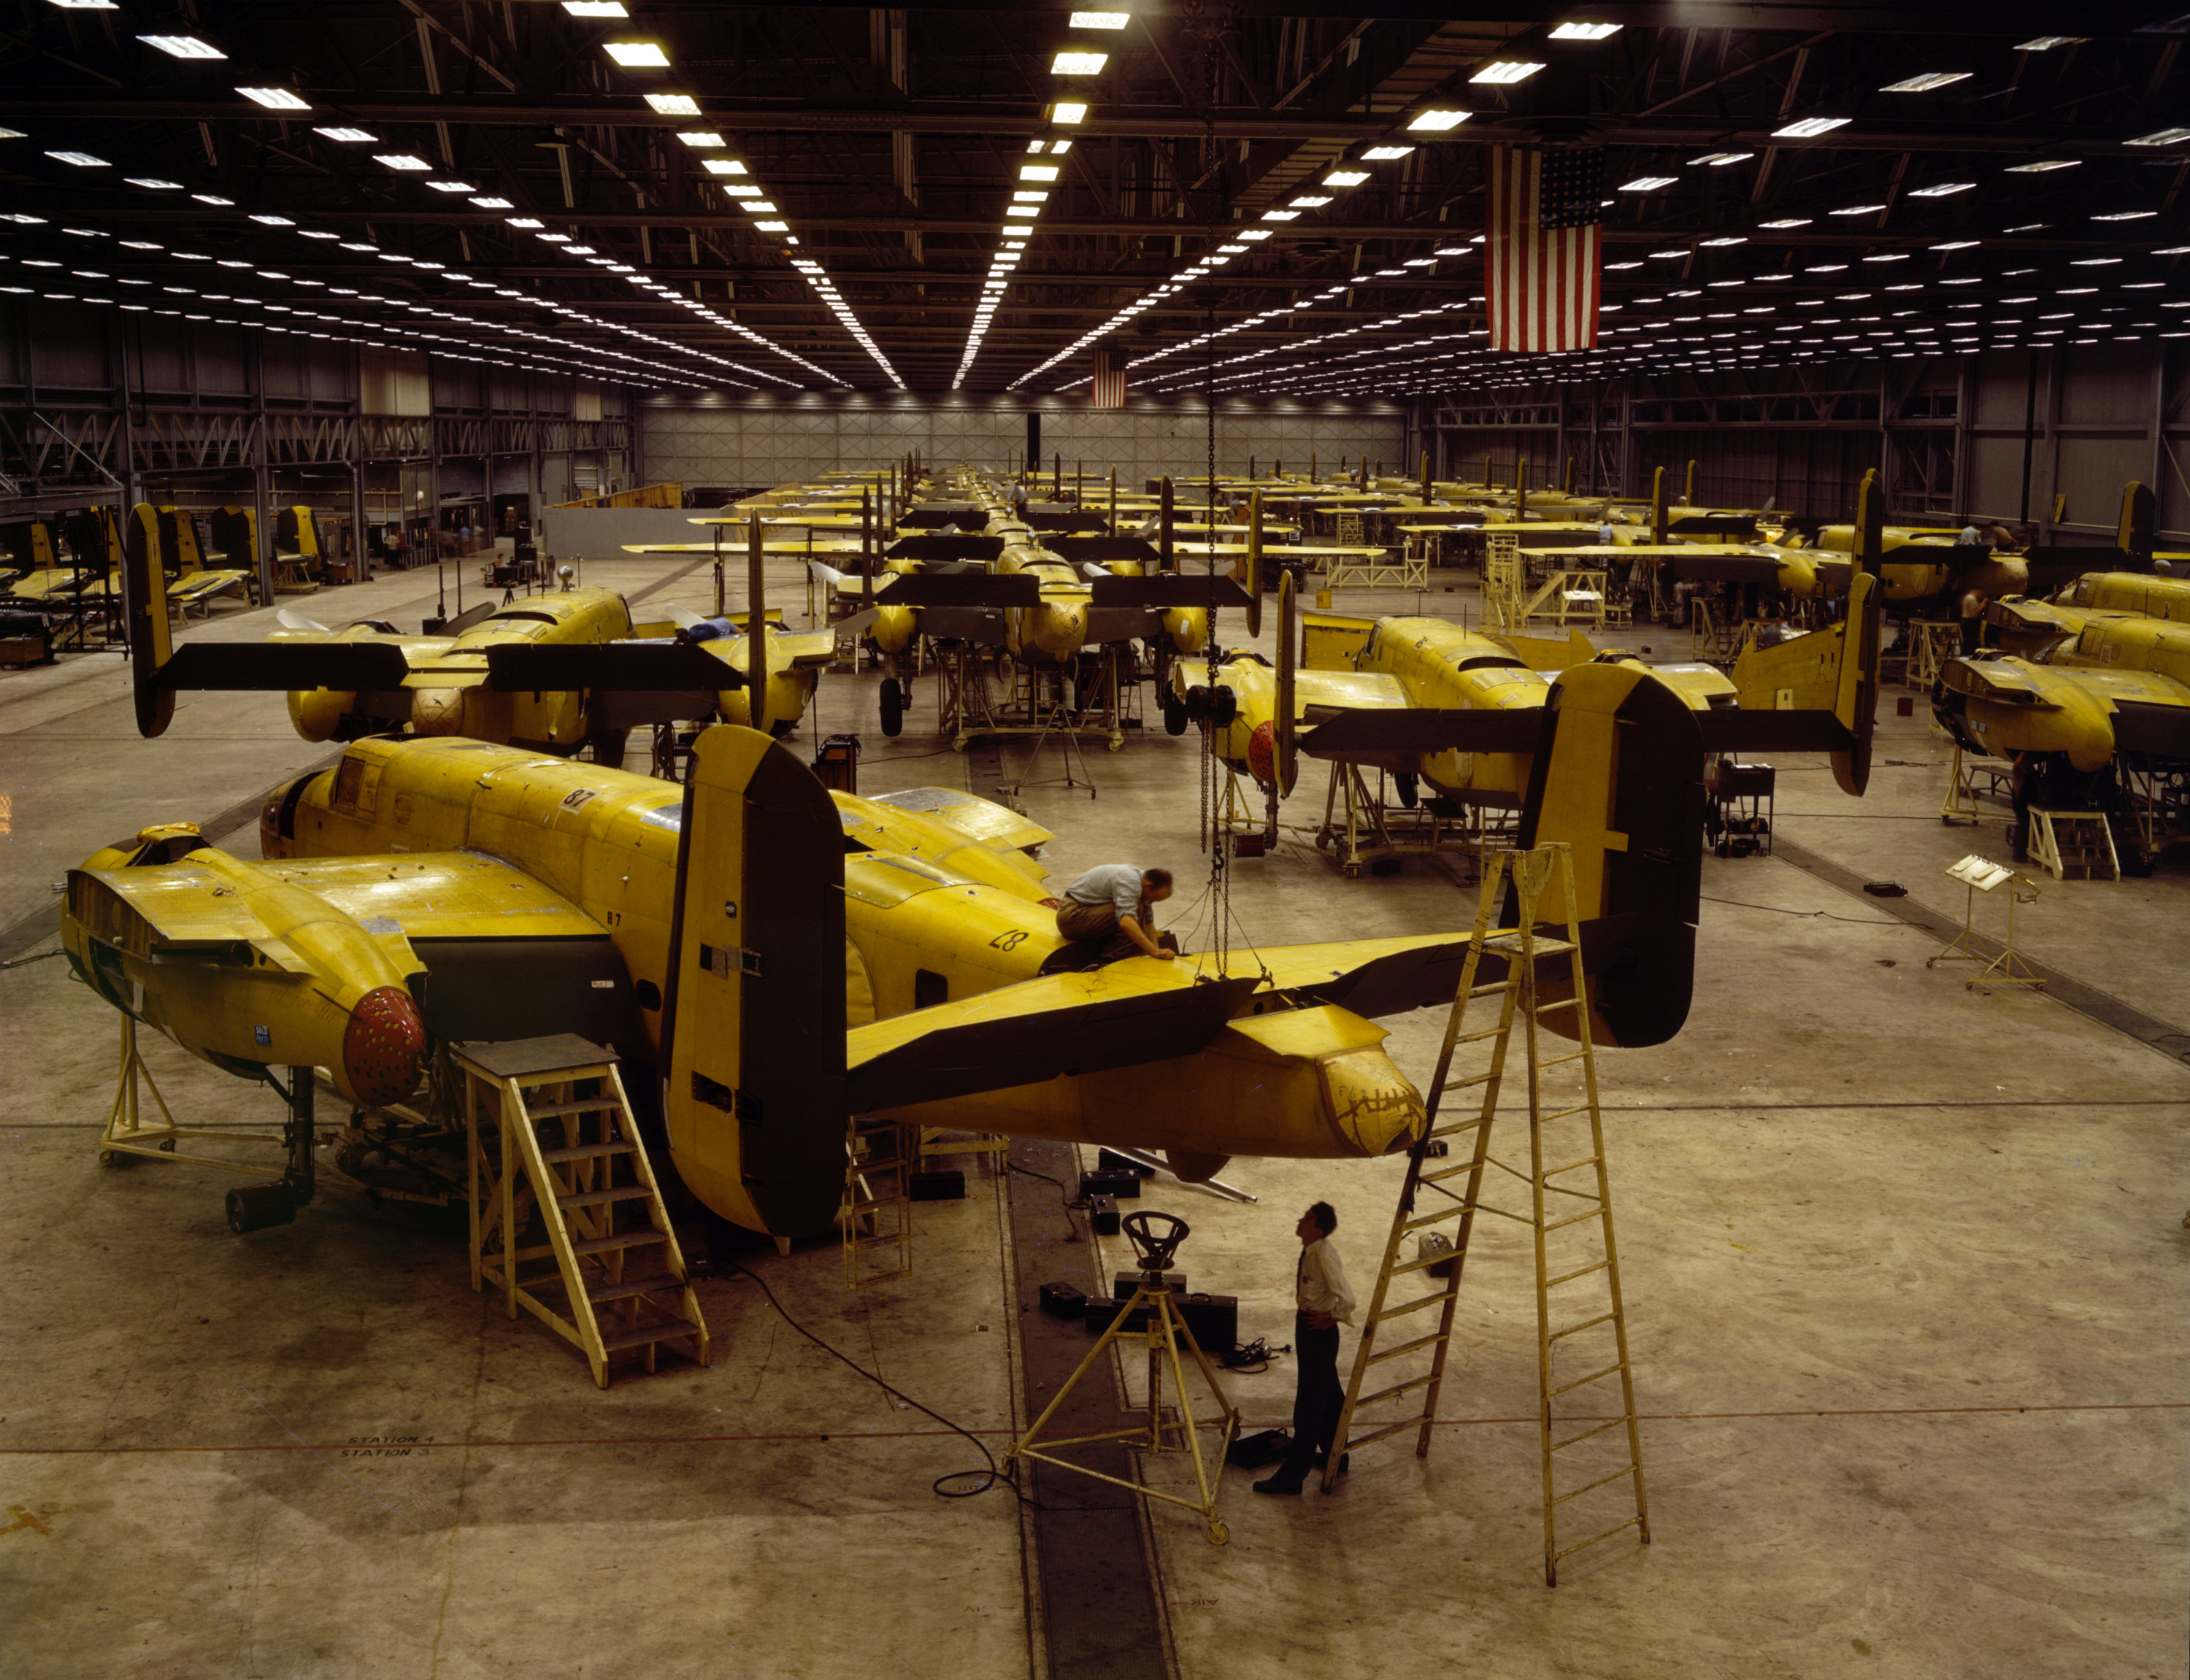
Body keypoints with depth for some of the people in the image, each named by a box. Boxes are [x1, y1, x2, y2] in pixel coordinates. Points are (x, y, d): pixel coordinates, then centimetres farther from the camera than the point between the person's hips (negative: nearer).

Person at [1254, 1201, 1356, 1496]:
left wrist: (1330, 1320, -16)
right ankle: (1335, 1455, 41)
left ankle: (1292, 1476, 4)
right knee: (1329, 1397, 24)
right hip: (1308, 1329, 10)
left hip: (1318, 1333, -10)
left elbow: (1346, 1299, -31)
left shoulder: (1324, 1256, -27)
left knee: (1309, 1405, -2)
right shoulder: (1311, 1251, 1)